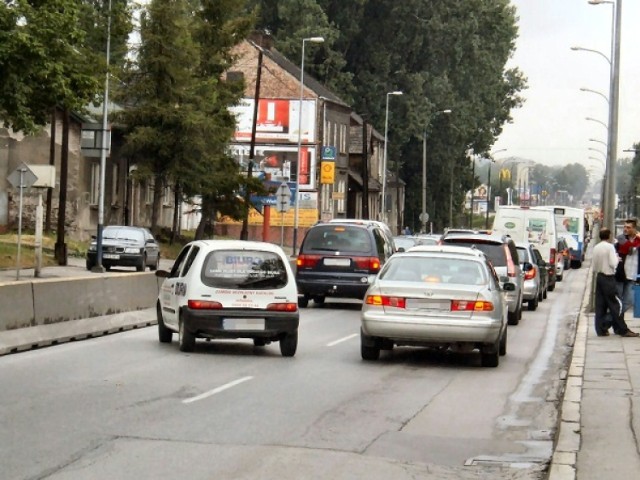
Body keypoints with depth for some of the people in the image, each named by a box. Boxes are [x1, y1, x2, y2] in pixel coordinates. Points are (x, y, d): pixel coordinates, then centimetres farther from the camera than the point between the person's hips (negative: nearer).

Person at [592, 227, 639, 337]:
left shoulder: (596, 248, 8)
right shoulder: (610, 247, -12)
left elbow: (593, 266, 10)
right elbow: (613, 264, -17)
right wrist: (617, 258, 0)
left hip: (599, 277, 7)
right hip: (608, 278, -7)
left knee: (600, 305, 8)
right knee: (615, 304, -2)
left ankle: (601, 329, 9)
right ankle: (623, 330, 0)